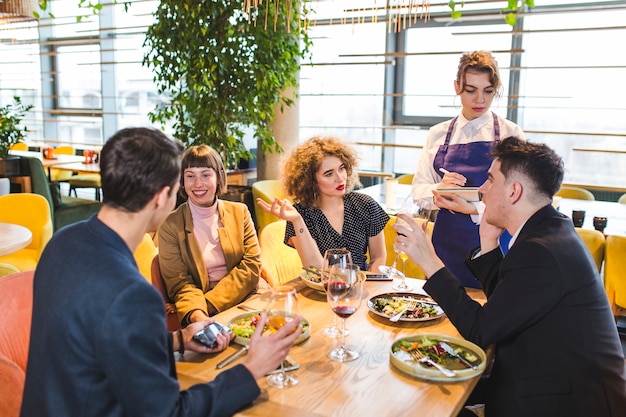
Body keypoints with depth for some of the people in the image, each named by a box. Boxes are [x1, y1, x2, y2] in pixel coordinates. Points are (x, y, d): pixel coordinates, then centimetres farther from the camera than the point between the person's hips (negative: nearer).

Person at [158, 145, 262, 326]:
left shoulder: (239, 212, 9)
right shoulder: (170, 224, 2)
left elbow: (252, 265, 1)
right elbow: (179, 283, -3)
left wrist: (210, 303, -12)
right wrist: (196, 314, -25)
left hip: (244, 302, 2)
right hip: (205, 316, -1)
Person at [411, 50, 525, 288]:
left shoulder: (511, 134, 0)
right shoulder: (438, 134, 7)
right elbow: (419, 189, 6)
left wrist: (472, 209, -21)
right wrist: (439, 189, -15)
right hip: (447, 242, 2)